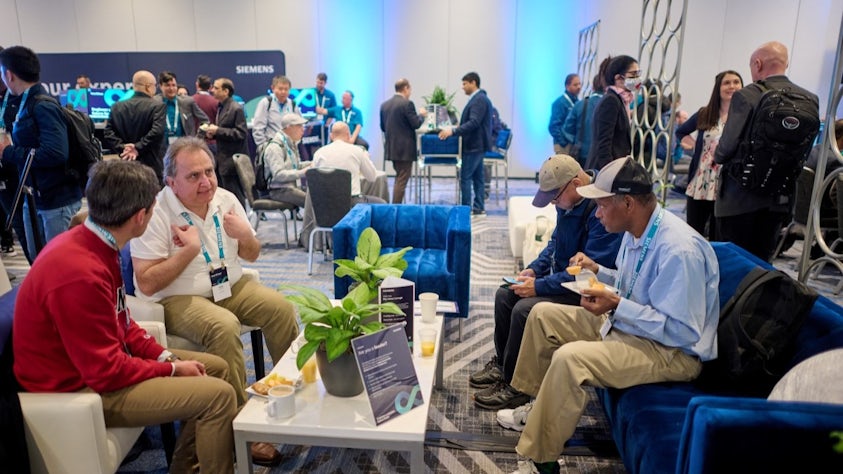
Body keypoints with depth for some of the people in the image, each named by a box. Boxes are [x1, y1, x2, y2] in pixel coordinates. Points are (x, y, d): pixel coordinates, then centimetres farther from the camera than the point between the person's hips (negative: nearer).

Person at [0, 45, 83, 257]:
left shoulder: (43, 106, -16)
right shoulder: (25, 104, 10)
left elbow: (55, 153, -27)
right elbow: (28, 147, 12)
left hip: (57, 200, -9)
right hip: (33, 198, 9)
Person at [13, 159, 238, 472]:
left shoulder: (88, 243, 0)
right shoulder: (80, 273, -31)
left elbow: (120, 322, 9)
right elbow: (106, 371, -26)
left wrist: (165, 356, -2)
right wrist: (172, 369, -12)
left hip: (97, 363, 10)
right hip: (81, 390, -10)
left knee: (216, 367, 11)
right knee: (218, 395, -19)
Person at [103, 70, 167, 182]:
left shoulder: (117, 107, 8)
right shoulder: (158, 106, -7)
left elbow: (108, 134, 0)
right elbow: (157, 132, -19)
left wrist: (123, 148, -4)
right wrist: (138, 148, -15)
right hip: (152, 166, -5)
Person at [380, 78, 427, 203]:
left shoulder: (384, 104, 8)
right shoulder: (407, 103, -13)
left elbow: (383, 127, 13)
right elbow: (416, 124, -14)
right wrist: (421, 114, 4)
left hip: (391, 148, 8)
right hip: (405, 148, -8)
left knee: (399, 178, 20)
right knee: (402, 180, -2)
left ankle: (395, 206, 23)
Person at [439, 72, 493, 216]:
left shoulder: (479, 100, -17)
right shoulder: (479, 98, 15)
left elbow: (474, 123, -26)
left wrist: (453, 131, -29)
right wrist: (456, 129, 18)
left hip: (474, 145, -10)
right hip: (476, 144, 10)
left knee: (465, 177, -7)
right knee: (477, 177, 12)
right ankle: (479, 208, 17)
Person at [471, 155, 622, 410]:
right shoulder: (567, 202, 2)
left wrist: (539, 286, -25)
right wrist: (533, 269, 2)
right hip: (559, 276, 10)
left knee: (524, 309, -24)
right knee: (504, 294, 3)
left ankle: (514, 385, -7)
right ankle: (502, 363, 18)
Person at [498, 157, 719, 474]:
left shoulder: (679, 249, -29)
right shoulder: (637, 231, 0)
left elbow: (683, 331, -28)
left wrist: (617, 306, -29)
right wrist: (598, 272, 3)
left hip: (674, 351, -10)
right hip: (628, 325, 10)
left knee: (570, 358, -33)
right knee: (543, 315, 9)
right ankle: (539, 406, 22)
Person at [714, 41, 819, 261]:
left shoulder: (747, 96, -15)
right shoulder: (810, 100, 1)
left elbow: (727, 147, -14)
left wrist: (718, 155, 7)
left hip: (741, 195, -5)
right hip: (781, 199, 5)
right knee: (760, 261, 15)